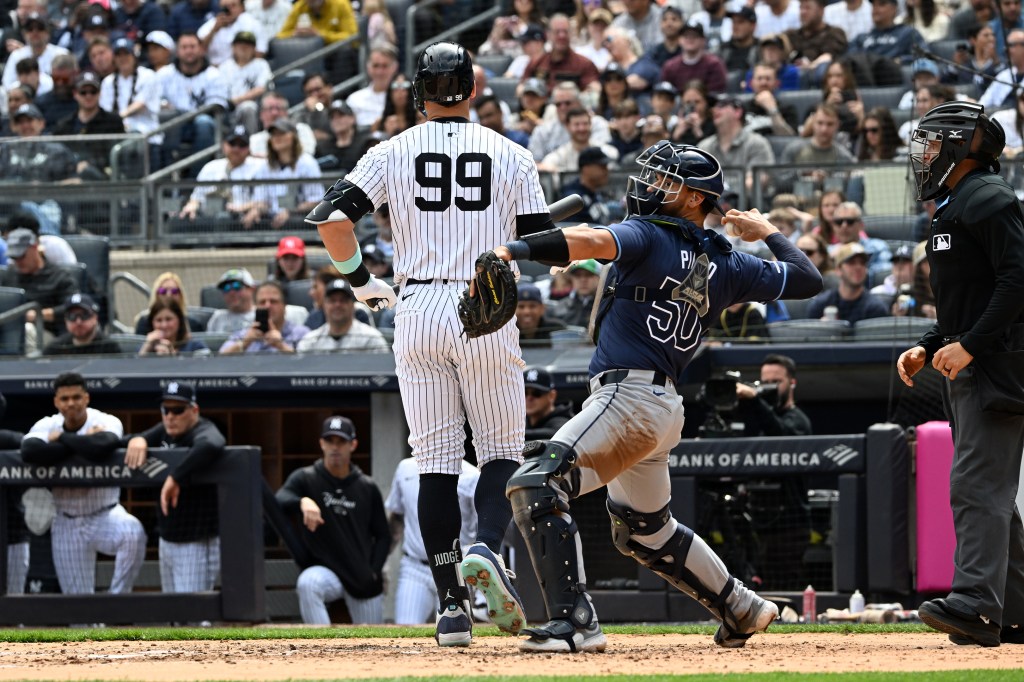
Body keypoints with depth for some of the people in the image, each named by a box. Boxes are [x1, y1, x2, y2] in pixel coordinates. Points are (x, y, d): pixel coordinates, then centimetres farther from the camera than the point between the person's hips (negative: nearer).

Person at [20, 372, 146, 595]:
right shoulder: (46, 426, -4)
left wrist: (62, 438, -21)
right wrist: (83, 443, -25)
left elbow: (101, 448, -37)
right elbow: (30, 452, -29)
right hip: (67, 524, 2)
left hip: (105, 515, -2)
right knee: (77, 599, 5)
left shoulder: (106, 422, -12)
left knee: (133, 531, -35)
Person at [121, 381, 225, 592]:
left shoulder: (203, 432, -17)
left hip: (197, 544, -9)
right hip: (167, 541, 9)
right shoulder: (165, 431, 8)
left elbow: (211, 447, -42)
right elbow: (121, 444, 9)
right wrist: (137, 440, -16)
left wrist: (175, 478, -41)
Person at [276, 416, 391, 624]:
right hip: (325, 571, -2)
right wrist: (302, 501, -41)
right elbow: (279, 502, -20)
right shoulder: (305, 479, 0)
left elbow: (383, 536, 12)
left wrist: (373, 573, -3)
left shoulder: (367, 488, 6)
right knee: (307, 583, -37)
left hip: (364, 581, 3)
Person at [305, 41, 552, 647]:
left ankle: (452, 603, 0)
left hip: (419, 314, 1)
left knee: (437, 459, 5)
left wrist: (361, 281, 8)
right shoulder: (510, 155, 2)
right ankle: (487, 549, -21)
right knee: (502, 450, 9)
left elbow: (330, 217, -6)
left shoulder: (394, 153, 3)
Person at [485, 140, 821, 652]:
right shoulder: (724, 265, 15)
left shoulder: (650, 237, -4)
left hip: (628, 395, -9)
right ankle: (741, 610, 37)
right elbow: (807, 279, 21)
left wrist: (515, 249, -35)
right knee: (643, 530, 28)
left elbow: (593, 241, -25)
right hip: (664, 406, 9)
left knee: (536, 484, -19)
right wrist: (768, 234, 37)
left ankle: (575, 622, -28)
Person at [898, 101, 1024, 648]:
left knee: (977, 484, -18)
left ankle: (974, 603, -27)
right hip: (968, 365, 11)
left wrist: (970, 345, -23)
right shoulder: (953, 208, 23)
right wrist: (928, 348, 15)